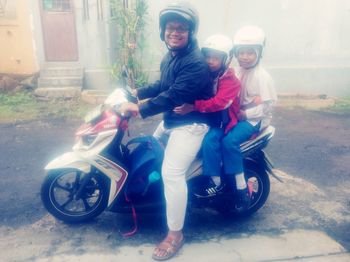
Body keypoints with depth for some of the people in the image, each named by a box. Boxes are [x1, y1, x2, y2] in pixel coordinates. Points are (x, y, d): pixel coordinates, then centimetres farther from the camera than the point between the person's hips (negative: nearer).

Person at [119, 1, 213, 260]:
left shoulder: (196, 63, -24)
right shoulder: (171, 56, 7)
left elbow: (173, 96, -32)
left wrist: (139, 109, -32)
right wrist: (137, 92, 13)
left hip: (191, 124, -10)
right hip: (171, 119, 11)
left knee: (172, 174, -18)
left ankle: (175, 234, -3)